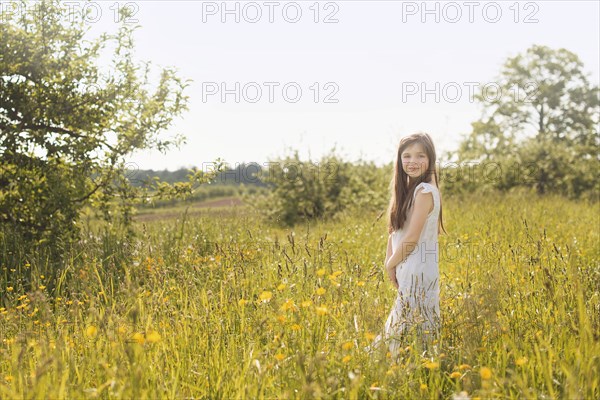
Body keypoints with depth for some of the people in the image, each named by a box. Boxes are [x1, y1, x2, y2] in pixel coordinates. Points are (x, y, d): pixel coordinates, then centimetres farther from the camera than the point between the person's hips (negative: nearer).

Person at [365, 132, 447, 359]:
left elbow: (411, 238, -18)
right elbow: (394, 231, 9)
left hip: (418, 272, -9)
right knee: (403, 328, 16)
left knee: (414, 333, -3)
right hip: (406, 271, 9)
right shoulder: (407, 189, 12)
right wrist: (390, 262, -4)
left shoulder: (424, 191, -15)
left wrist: (391, 263, -5)